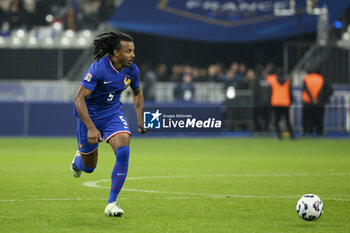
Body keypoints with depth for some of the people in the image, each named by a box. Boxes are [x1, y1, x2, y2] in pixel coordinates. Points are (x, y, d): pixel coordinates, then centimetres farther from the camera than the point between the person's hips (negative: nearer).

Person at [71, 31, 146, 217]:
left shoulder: (132, 70, -9)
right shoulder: (99, 68, -27)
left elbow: (137, 93, 14)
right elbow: (79, 98, -26)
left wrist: (140, 120, 6)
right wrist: (91, 128, -33)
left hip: (113, 113, 4)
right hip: (89, 114, -4)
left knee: (123, 151, -23)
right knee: (89, 167, 10)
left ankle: (112, 202, -15)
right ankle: (79, 158, 51)